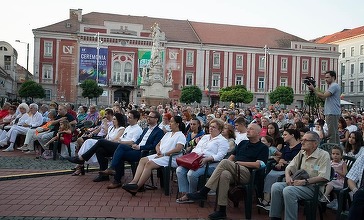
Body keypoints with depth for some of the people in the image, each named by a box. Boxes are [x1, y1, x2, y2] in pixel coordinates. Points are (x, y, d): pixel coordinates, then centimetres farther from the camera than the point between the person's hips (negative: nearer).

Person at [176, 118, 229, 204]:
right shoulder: (205, 137, 26)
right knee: (179, 170, -15)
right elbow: (196, 148, 25)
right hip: (194, 161, 8)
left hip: (210, 164, -7)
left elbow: (220, 156, -11)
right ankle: (184, 194, -13)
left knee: (191, 174, -31)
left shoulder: (222, 141, 2)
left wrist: (207, 159, -24)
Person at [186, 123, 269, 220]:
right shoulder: (243, 143, 28)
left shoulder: (263, 148, 10)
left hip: (247, 174, -4)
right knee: (224, 174, -35)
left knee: (225, 162, -30)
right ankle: (222, 211, -32)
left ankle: (203, 192, -30)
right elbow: (232, 157, 24)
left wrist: (239, 163, -5)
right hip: (233, 172, 4)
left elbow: (258, 164, -4)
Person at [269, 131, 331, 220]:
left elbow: (323, 177, -17)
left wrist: (304, 181, -22)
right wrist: (287, 176, -5)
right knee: (276, 186, -17)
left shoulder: (324, 155, -7)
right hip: (298, 183, 7)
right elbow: (289, 167, 18)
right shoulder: (301, 153, 15)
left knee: (288, 191, -31)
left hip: (314, 187, -7)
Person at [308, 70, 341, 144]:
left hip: (332, 113, -11)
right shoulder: (332, 86, 23)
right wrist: (314, 89, 9)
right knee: (335, 132, 14)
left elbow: (323, 96, -19)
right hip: (332, 113, 11)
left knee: (331, 134, -11)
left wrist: (313, 89, -12)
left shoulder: (334, 86, -11)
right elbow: (323, 97, 19)